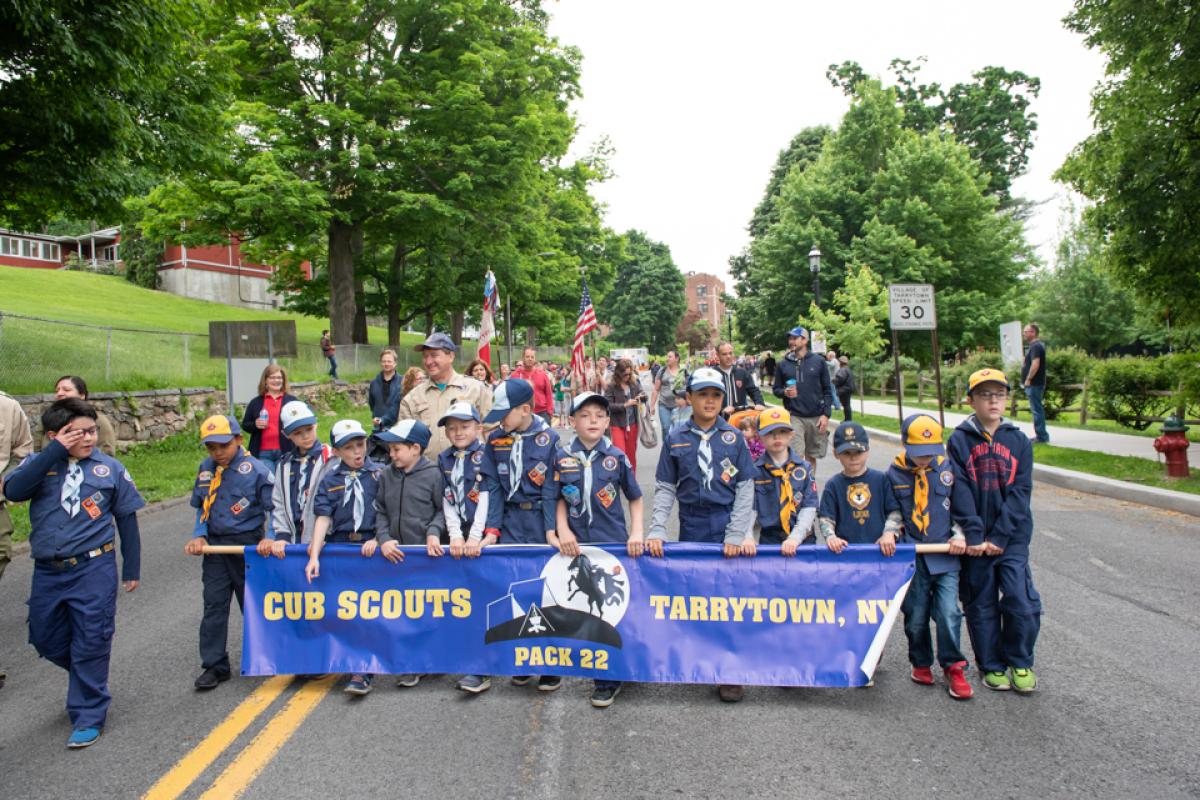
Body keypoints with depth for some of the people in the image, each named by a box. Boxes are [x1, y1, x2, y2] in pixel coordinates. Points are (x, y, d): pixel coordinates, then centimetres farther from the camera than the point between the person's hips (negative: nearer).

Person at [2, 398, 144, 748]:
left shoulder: (110, 468, -1)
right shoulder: (38, 463, 1)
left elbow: (127, 520, 5)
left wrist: (131, 569, 6)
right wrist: (55, 451, -21)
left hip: (94, 570, -3)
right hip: (47, 572, 3)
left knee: (89, 644, 3)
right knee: (47, 641, 16)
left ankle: (88, 716, 17)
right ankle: (86, 677, 45)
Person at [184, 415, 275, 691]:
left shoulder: (255, 469, -14)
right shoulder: (205, 469, 3)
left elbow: (272, 508, -9)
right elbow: (201, 507, 10)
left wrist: (270, 538, -20)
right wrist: (199, 535, -4)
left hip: (248, 545, -4)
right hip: (214, 546, 4)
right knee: (214, 606, 5)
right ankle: (215, 665, 15)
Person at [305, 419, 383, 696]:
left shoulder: (380, 474, 1)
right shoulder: (330, 480, 7)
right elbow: (323, 518, 0)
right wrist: (314, 556, -9)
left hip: (371, 548, -3)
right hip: (340, 547, 3)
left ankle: (361, 672, -4)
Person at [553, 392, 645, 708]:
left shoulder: (617, 457, -3)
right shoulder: (563, 458, 0)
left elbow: (635, 498, 5)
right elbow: (559, 499, 6)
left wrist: (637, 533, -6)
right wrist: (563, 531, -8)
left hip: (615, 543, -1)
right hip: (577, 545, 2)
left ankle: (607, 679, 19)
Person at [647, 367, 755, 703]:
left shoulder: (734, 437, 0)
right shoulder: (675, 440, 2)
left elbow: (745, 489, -1)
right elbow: (665, 489, 3)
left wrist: (736, 534, -9)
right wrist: (656, 531, -8)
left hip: (728, 527, -1)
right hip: (692, 530, 1)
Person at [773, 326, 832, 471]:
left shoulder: (818, 361, 2)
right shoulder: (783, 364, 4)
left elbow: (827, 391, 4)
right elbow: (776, 389, 11)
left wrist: (826, 414, -4)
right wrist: (785, 392, -12)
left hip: (816, 418, 1)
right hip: (794, 417, -1)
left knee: (811, 457, 11)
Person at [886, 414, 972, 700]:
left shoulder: (947, 469, 0)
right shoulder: (894, 475, -2)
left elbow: (962, 507, 10)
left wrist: (959, 535, -2)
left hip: (945, 556, 0)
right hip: (911, 558, 0)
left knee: (949, 612, -9)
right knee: (915, 616, 8)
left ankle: (953, 667, 9)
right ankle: (921, 663, 30)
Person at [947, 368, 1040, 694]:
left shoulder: (1019, 441, 3)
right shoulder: (959, 440, -1)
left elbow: (1020, 493, -3)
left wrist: (998, 536, -11)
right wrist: (974, 535, -16)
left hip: (1012, 536, 1)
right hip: (975, 538, -1)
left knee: (1022, 602, -5)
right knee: (981, 604, 8)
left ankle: (1019, 663, 18)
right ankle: (992, 666, 24)